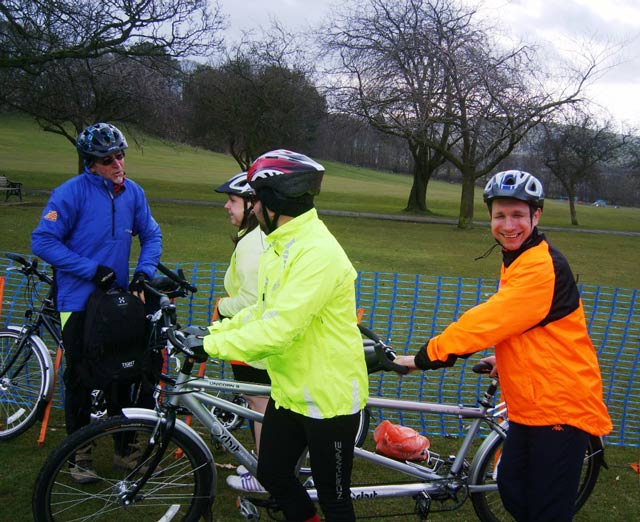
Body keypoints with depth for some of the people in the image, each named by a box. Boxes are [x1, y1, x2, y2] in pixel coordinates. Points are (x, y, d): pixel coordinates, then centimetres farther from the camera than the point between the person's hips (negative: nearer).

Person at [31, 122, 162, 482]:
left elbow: (151, 235, 11)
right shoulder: (72, 193, -13)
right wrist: (93, 269, -18)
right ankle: (81, 452, 19)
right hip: (79, 300, -4)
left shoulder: (133, 192, 1)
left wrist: (143, 274, -6)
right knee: (80, 377, 5)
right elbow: (43, 241, -15)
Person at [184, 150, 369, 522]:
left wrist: (212, 346, -22)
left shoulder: (317, 252, -26)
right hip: (290, 391, 9)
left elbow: (277, 330, -31)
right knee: (273, 475, 19)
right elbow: (264, 310, 15)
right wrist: (214, 331, 5)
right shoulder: (279, 245, 7)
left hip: (329, 397, -9)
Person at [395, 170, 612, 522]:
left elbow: (486, 321, -24)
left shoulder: (543, 267, -21)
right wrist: (503, 359, 12)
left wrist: (426, 356, -18)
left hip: (562, 407, -10)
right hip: (530, 406, 10)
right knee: (512, 492, 17)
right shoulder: (516, 261, 12)